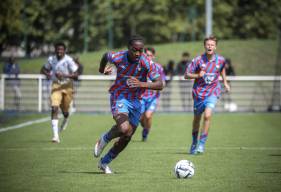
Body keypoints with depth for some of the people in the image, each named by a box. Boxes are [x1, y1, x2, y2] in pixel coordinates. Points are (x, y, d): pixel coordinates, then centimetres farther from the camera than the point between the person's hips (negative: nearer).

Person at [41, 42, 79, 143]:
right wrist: (47, 74, -10)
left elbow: (75, 75, -17)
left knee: (65, 110, 12)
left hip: (67, 85, -1)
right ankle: (56, 135, -19)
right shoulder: (51, 59, -3)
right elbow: (43, 69, 13)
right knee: (54, 109, -16)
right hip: (56, 86, 1)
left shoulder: (68, 60, -15)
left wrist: (64, 75, -31)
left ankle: (65, 119, 54)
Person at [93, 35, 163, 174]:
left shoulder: (147, 63, -17)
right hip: (119, 97, -3)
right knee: (125, 129, -29)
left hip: (136, 100, 3)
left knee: (126, 138, 8)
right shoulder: (118, 57, -17)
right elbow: (106, 55, 8)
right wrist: (102, 69, 28)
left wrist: (141, 84, -37)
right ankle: (104, 139, 3)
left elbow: (159, 85, -21)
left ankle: (104, 163, 29)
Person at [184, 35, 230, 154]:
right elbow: (186, 75, -7)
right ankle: (194, 143, 33)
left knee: (207, 116, -20)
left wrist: (225, 82, 19)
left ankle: (202, 144, -13)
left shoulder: (221, 60, -4)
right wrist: (198, 75, -23)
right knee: (197, 118, 12)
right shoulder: (198, 60, -11)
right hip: (199, 92, 0)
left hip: (212, 92, 0)